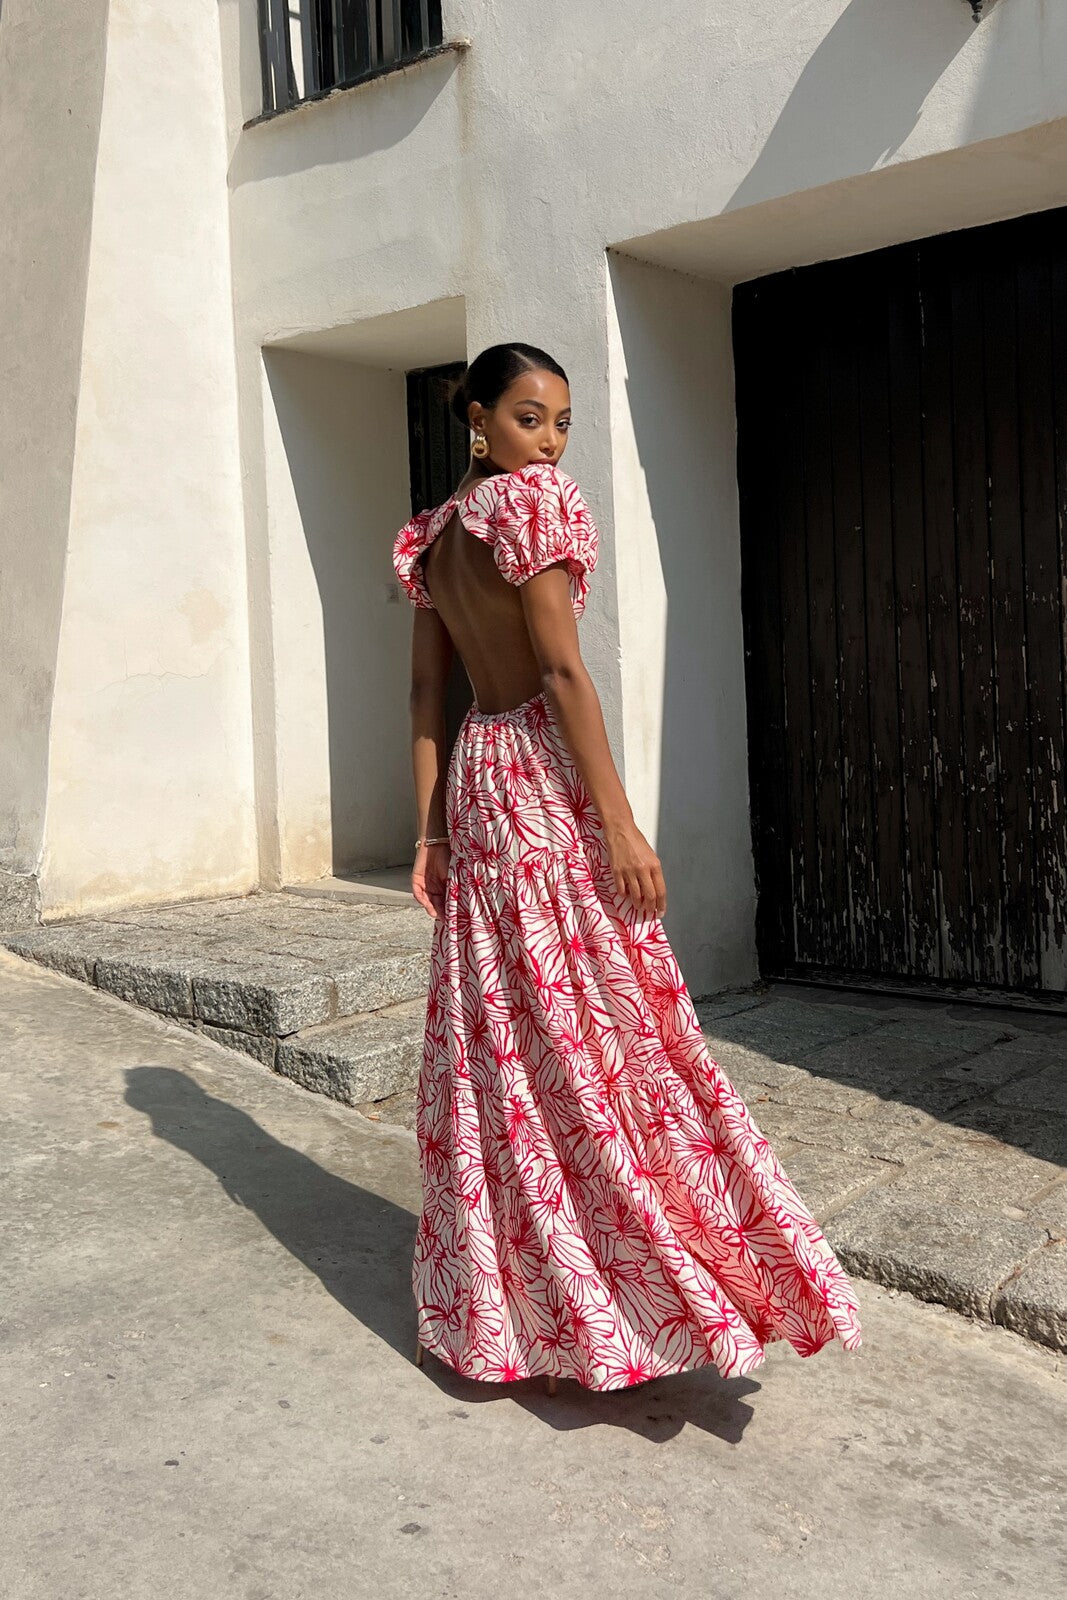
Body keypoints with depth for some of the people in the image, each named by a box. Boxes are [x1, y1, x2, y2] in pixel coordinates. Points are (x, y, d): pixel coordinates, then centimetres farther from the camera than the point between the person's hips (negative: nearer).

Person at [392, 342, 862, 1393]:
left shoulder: (434, 535, 14)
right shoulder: (530, 503, -10)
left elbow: (427, 694, 12)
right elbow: (563, 672, -17)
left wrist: (430, 829, 13)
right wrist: (621, 823, -17)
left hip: (473, 786, 8)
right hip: (546, 789, -8)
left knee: (496, 1041, 12)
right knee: (589, 1036, -2)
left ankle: (492, 1310, 24)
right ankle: (630, 1306, 7)